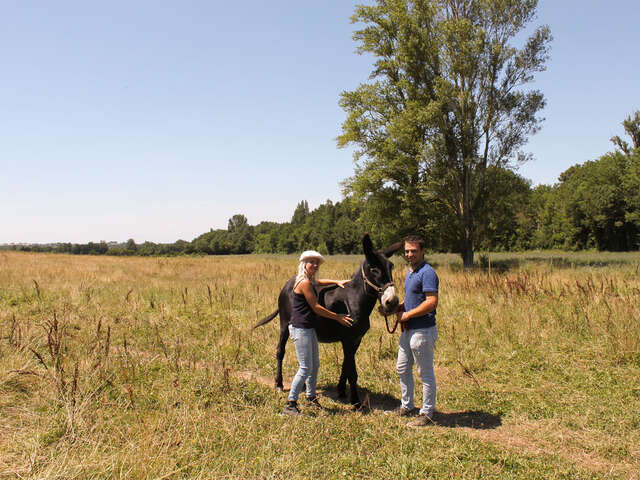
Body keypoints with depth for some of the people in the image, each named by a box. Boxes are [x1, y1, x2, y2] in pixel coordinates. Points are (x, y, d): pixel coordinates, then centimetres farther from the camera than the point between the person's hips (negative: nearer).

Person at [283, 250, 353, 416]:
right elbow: (316, 308, -16)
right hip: (300, 329, -10)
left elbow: (319, 282, 38)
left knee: (315, 364, 19)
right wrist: (338, 317, -8)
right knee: (305, 368, -8)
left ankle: (311, 396, 36)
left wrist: (336, 282, 22)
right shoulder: (305, 283, -17)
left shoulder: (309, 280, 13)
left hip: (308, 329, 10)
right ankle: (290, 405, 0)